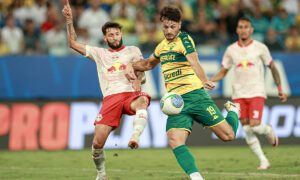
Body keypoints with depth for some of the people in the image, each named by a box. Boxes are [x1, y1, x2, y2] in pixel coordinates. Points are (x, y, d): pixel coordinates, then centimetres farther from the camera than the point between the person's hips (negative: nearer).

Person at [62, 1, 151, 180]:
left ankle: (135, 137, -57)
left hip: (131, 94, -2)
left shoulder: (132, 50, 21)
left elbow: (141, 68, 5)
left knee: (142, 100, -42)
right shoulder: (99, 53, 26)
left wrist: (138, 79, -18)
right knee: (97, 142, -9)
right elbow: (74, 43, 23)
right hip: (111, 97, 2)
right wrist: (69, 20, 14)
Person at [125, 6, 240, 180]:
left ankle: (233, 111, 31)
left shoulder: (185, 39, -5)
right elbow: (149, 63, 39)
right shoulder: (162, 45, 17)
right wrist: (132, 66, 19)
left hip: (195, 95, -5)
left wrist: (204, 81, -44)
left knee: (227, 135, -3)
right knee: (175, 140, -20)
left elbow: (194, 61, -26)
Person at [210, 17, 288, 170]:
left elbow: (272, 67, 10)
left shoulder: (260, 48, 0)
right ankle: (263, 161, 10)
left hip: (256, 93, -3)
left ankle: (269, 130, 18)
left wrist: (279, 88, 7)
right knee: (247, 130, -2)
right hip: (239, 94, 3)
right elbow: (222, 72, 12)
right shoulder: (231, 50, 7)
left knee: (254, 127, -18)